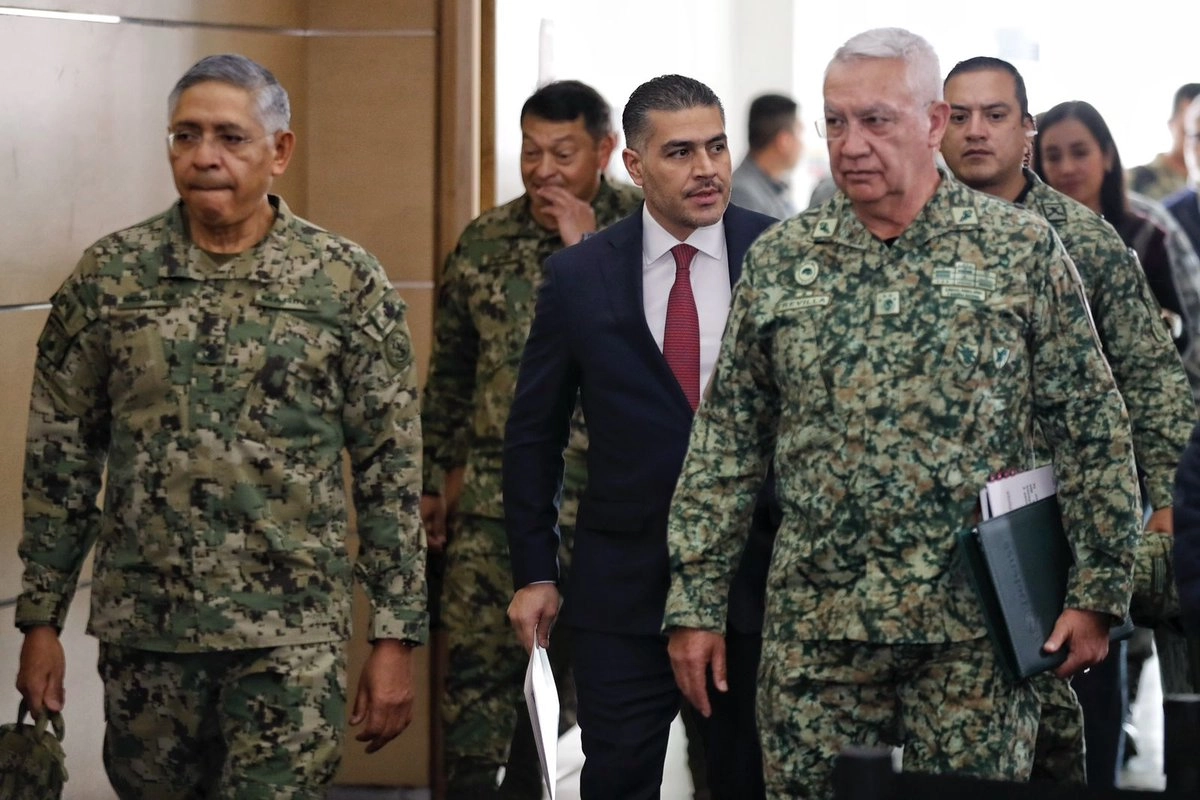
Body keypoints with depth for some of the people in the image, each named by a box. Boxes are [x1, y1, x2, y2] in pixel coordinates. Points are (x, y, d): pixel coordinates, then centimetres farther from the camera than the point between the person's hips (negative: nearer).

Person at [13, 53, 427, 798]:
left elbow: (392, 471, 0)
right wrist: (41, 620, 5)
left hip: (293, 638, -2)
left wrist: (397, 635, -3)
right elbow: (60, 458, 7)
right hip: (142, 628, 2)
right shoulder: (110, 277, 3)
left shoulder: (348, 282, -1)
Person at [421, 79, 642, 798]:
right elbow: (449, 372, 15)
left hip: (602, 496, -1)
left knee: (568, 668, 10)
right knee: (479, 659, -7)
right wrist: (436, 477, 15)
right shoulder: (486, 241, 7)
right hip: (495, 490, 2)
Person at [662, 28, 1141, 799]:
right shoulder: (779, 260, 6)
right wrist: (696, 603, 4)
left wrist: (1095, 595, -3)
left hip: (974, 630, -2)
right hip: (813, 629, 2)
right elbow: (727, 441, 8)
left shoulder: (1023, 250, -1)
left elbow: (1094, 431, 1)